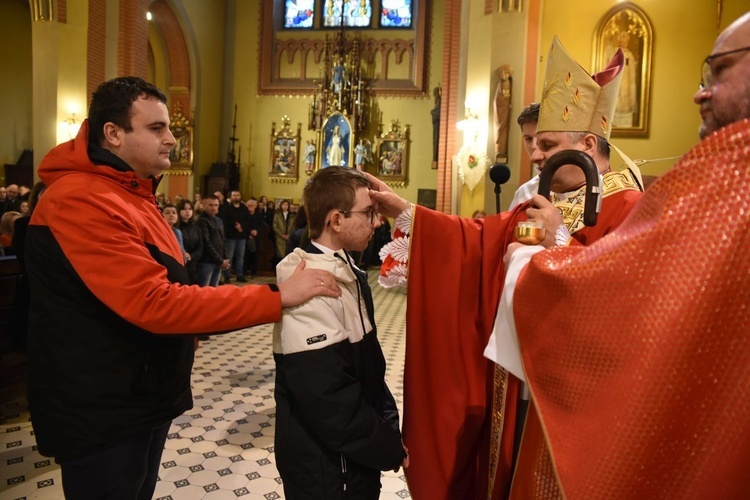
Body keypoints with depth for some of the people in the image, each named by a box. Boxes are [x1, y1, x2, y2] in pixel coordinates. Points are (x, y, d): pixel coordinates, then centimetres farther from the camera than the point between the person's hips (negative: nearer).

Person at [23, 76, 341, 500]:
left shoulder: (128, 194, 10)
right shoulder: (81, 200, -24)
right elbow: (154, 304, -31)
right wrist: (277, 297, -30)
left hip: (141, 399, 9)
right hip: (103, 415, -9)